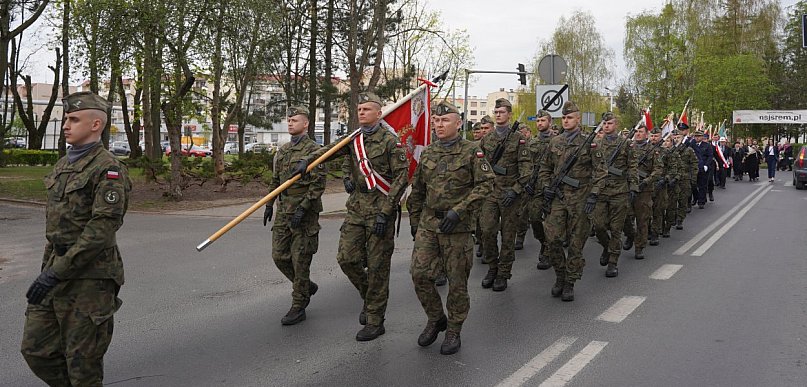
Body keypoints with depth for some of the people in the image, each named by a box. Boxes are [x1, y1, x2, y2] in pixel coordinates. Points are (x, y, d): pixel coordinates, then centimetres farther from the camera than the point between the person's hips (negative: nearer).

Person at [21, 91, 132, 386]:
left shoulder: (108, 169, -14)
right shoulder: (64, 165, 13)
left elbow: (102, 230, -22)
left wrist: (56, 272, -22)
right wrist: (48, 267, 20)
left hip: (89, 278, -8)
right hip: (56, 271, 8)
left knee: (82, 362, 3)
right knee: (36, 349, 11)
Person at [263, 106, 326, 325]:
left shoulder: (314, 150, -9)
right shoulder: (283, 151, 14)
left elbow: (318, 184, -14)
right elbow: (275, 180, 21)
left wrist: (303, 208, -20)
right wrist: (269, 204, 15)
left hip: (305, 211, -7)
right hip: (284, 210, 7)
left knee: (300, 259, -2)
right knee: (279, 255, 7)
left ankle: (298, 308, 7)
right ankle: (307, 287, 29)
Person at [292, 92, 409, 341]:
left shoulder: (389, 141, -8)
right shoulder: (354, 139, 11)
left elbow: (401, 178, -12)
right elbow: (330, 150, 2)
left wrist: (385, 212, -17)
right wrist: (307, 161, -19)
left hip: (381, 208, -6)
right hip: (356, 207, 6)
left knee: (377, 265, 0)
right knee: (347, 258, 2)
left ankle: (375, 322, 11)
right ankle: (370, 297, 28)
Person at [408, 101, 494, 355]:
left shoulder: (471, 151, -5)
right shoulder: (427, 153, 10)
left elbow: (485, 184, -10)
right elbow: (417, 190, 18)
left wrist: (459, 210, -18)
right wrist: (414, 221, 16)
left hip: (458, 227, -4)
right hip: (428, 224, 5)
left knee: (457, 281, 3)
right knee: (419, 274, -1)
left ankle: (454, 331, 19)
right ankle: (436, 319, 22)